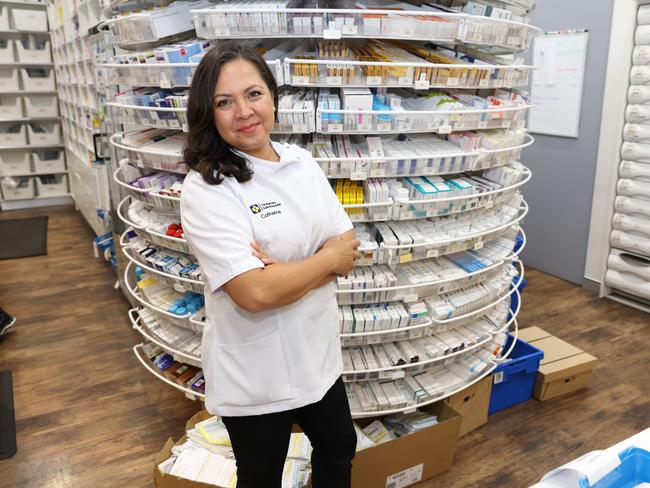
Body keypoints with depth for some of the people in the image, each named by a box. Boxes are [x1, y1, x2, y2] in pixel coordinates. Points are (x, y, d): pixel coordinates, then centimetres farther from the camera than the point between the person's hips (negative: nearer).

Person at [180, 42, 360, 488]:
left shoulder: (302, 161, -1)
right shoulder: (206, 189, -20)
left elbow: (349, 251, -1)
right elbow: (255, 293, -29)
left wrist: (289, 271, -20)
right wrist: (327, 258, -15)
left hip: (318, 351, 6)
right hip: (254, 372, -5)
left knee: (339, 450, 28)